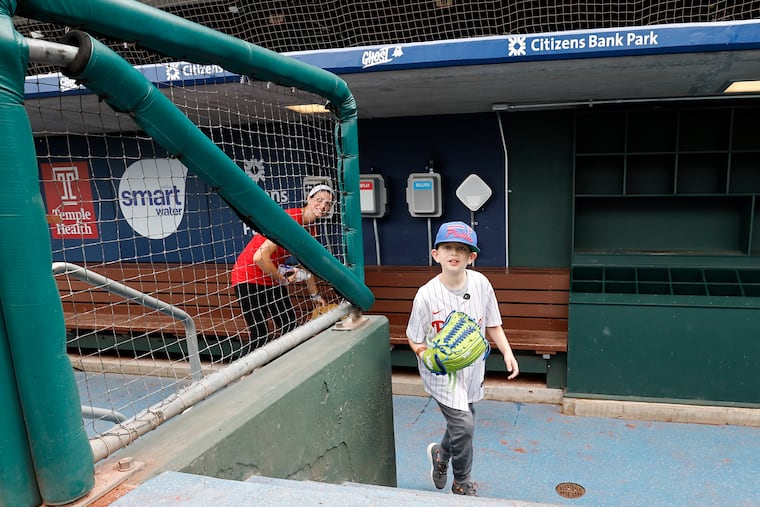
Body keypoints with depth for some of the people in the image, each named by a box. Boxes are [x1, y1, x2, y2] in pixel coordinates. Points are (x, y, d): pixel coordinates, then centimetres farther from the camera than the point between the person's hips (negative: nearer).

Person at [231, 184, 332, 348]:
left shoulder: (310, 228, 5)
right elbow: (260, 257, -30)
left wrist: (315, 295, 24)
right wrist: (282, 279, -16)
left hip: (273, 279, 9)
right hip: (248, 277, -9)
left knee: (291, 328, 5)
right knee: (261, 337, -12)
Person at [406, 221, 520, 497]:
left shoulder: (481, 284, -9)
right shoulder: (426, 295, -19)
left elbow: (492, 324, 4)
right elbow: (415, 340, -9)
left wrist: (507, 352, -5)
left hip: (472, 368, 5)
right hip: (441, 372, -4)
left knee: (462, 421, 17)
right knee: (464, 425, -9)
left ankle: (440, 453, 51)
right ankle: (462, 484, 20)